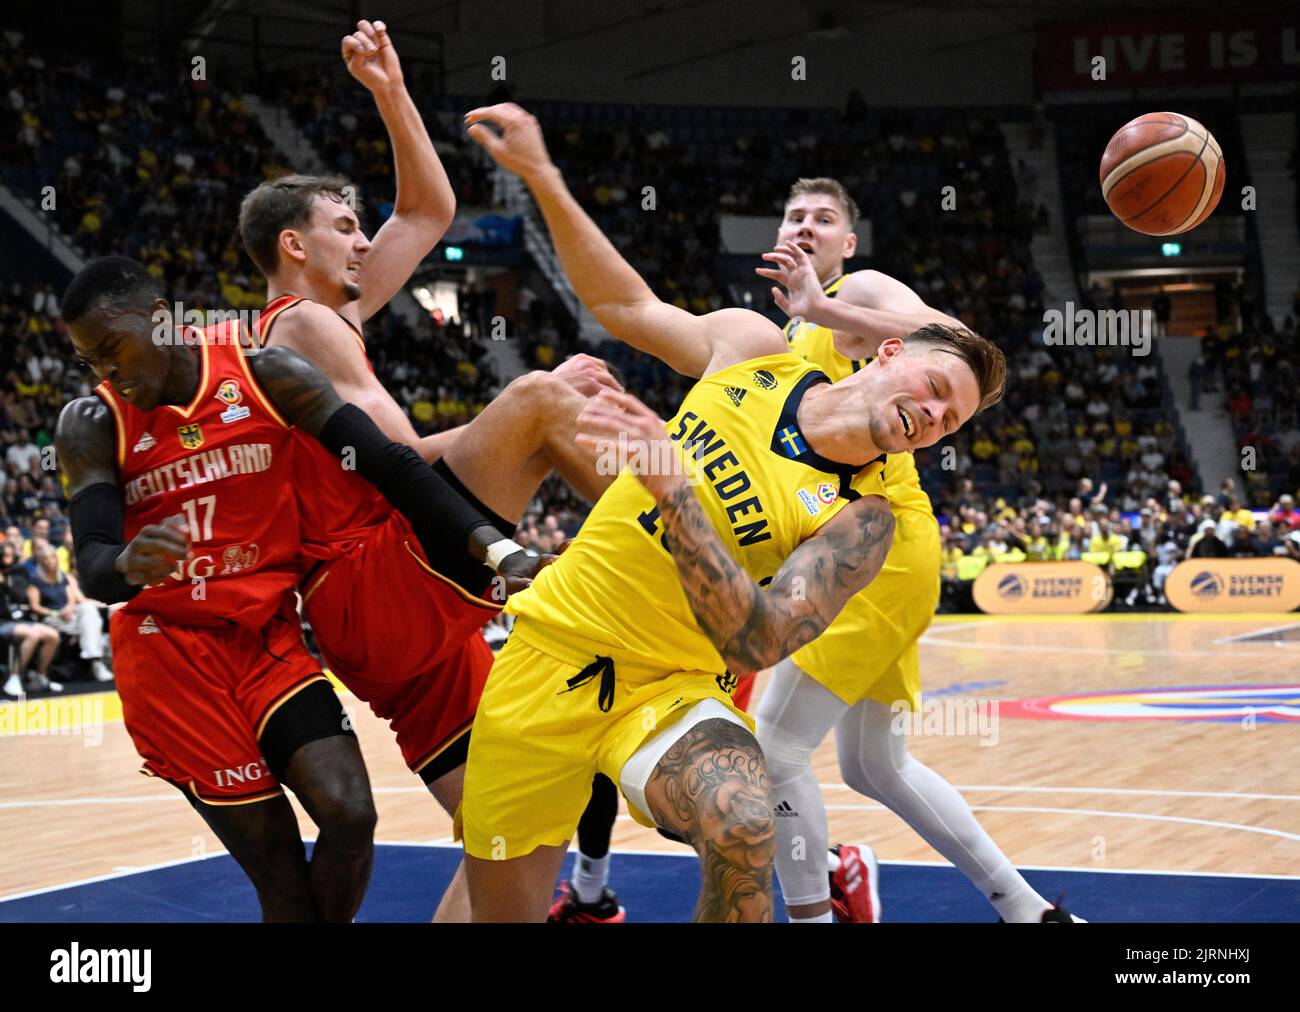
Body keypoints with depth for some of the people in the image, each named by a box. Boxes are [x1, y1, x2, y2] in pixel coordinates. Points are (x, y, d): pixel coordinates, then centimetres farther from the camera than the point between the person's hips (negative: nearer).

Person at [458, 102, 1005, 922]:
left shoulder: (858, 520, -12)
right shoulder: (753, 347, -2)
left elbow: (755, 643, -25)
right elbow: (628, 307, 14)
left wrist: (672, 491, -35)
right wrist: (542, 177, 7)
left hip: (671, 689, -3)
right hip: (552, 647, 3)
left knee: (743, 832, -34)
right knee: (502, 910, 4)